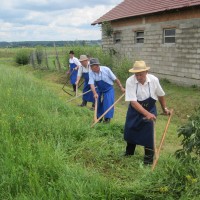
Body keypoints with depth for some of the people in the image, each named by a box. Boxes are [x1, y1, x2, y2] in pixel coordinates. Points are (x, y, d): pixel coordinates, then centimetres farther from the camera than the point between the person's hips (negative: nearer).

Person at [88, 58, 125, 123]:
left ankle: (107, 118, 1)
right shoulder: (91, 73, -17)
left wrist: (121, 88, -10)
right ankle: (99, 117, 27)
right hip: (99, 90, 4)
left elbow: (115, 79, -15)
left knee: (108, 103, -11)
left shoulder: (106, 69, -24)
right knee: (98, 103, 9)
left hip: (108, 89, -3)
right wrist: (95, 93, -40)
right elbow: (92, 84, -24)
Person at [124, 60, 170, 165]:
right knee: (130, 130, 9)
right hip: (135, 109, 0)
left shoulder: (154, 80, -20)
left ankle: (149, 157, 10)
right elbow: (133, 102, -31)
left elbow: (161, 95, 0)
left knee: (148, 132, -9)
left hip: (150, 109, 0)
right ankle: (129, 152, 36)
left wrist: (164, 108, 9)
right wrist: (147, 114, -39)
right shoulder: (130, 81, -27)